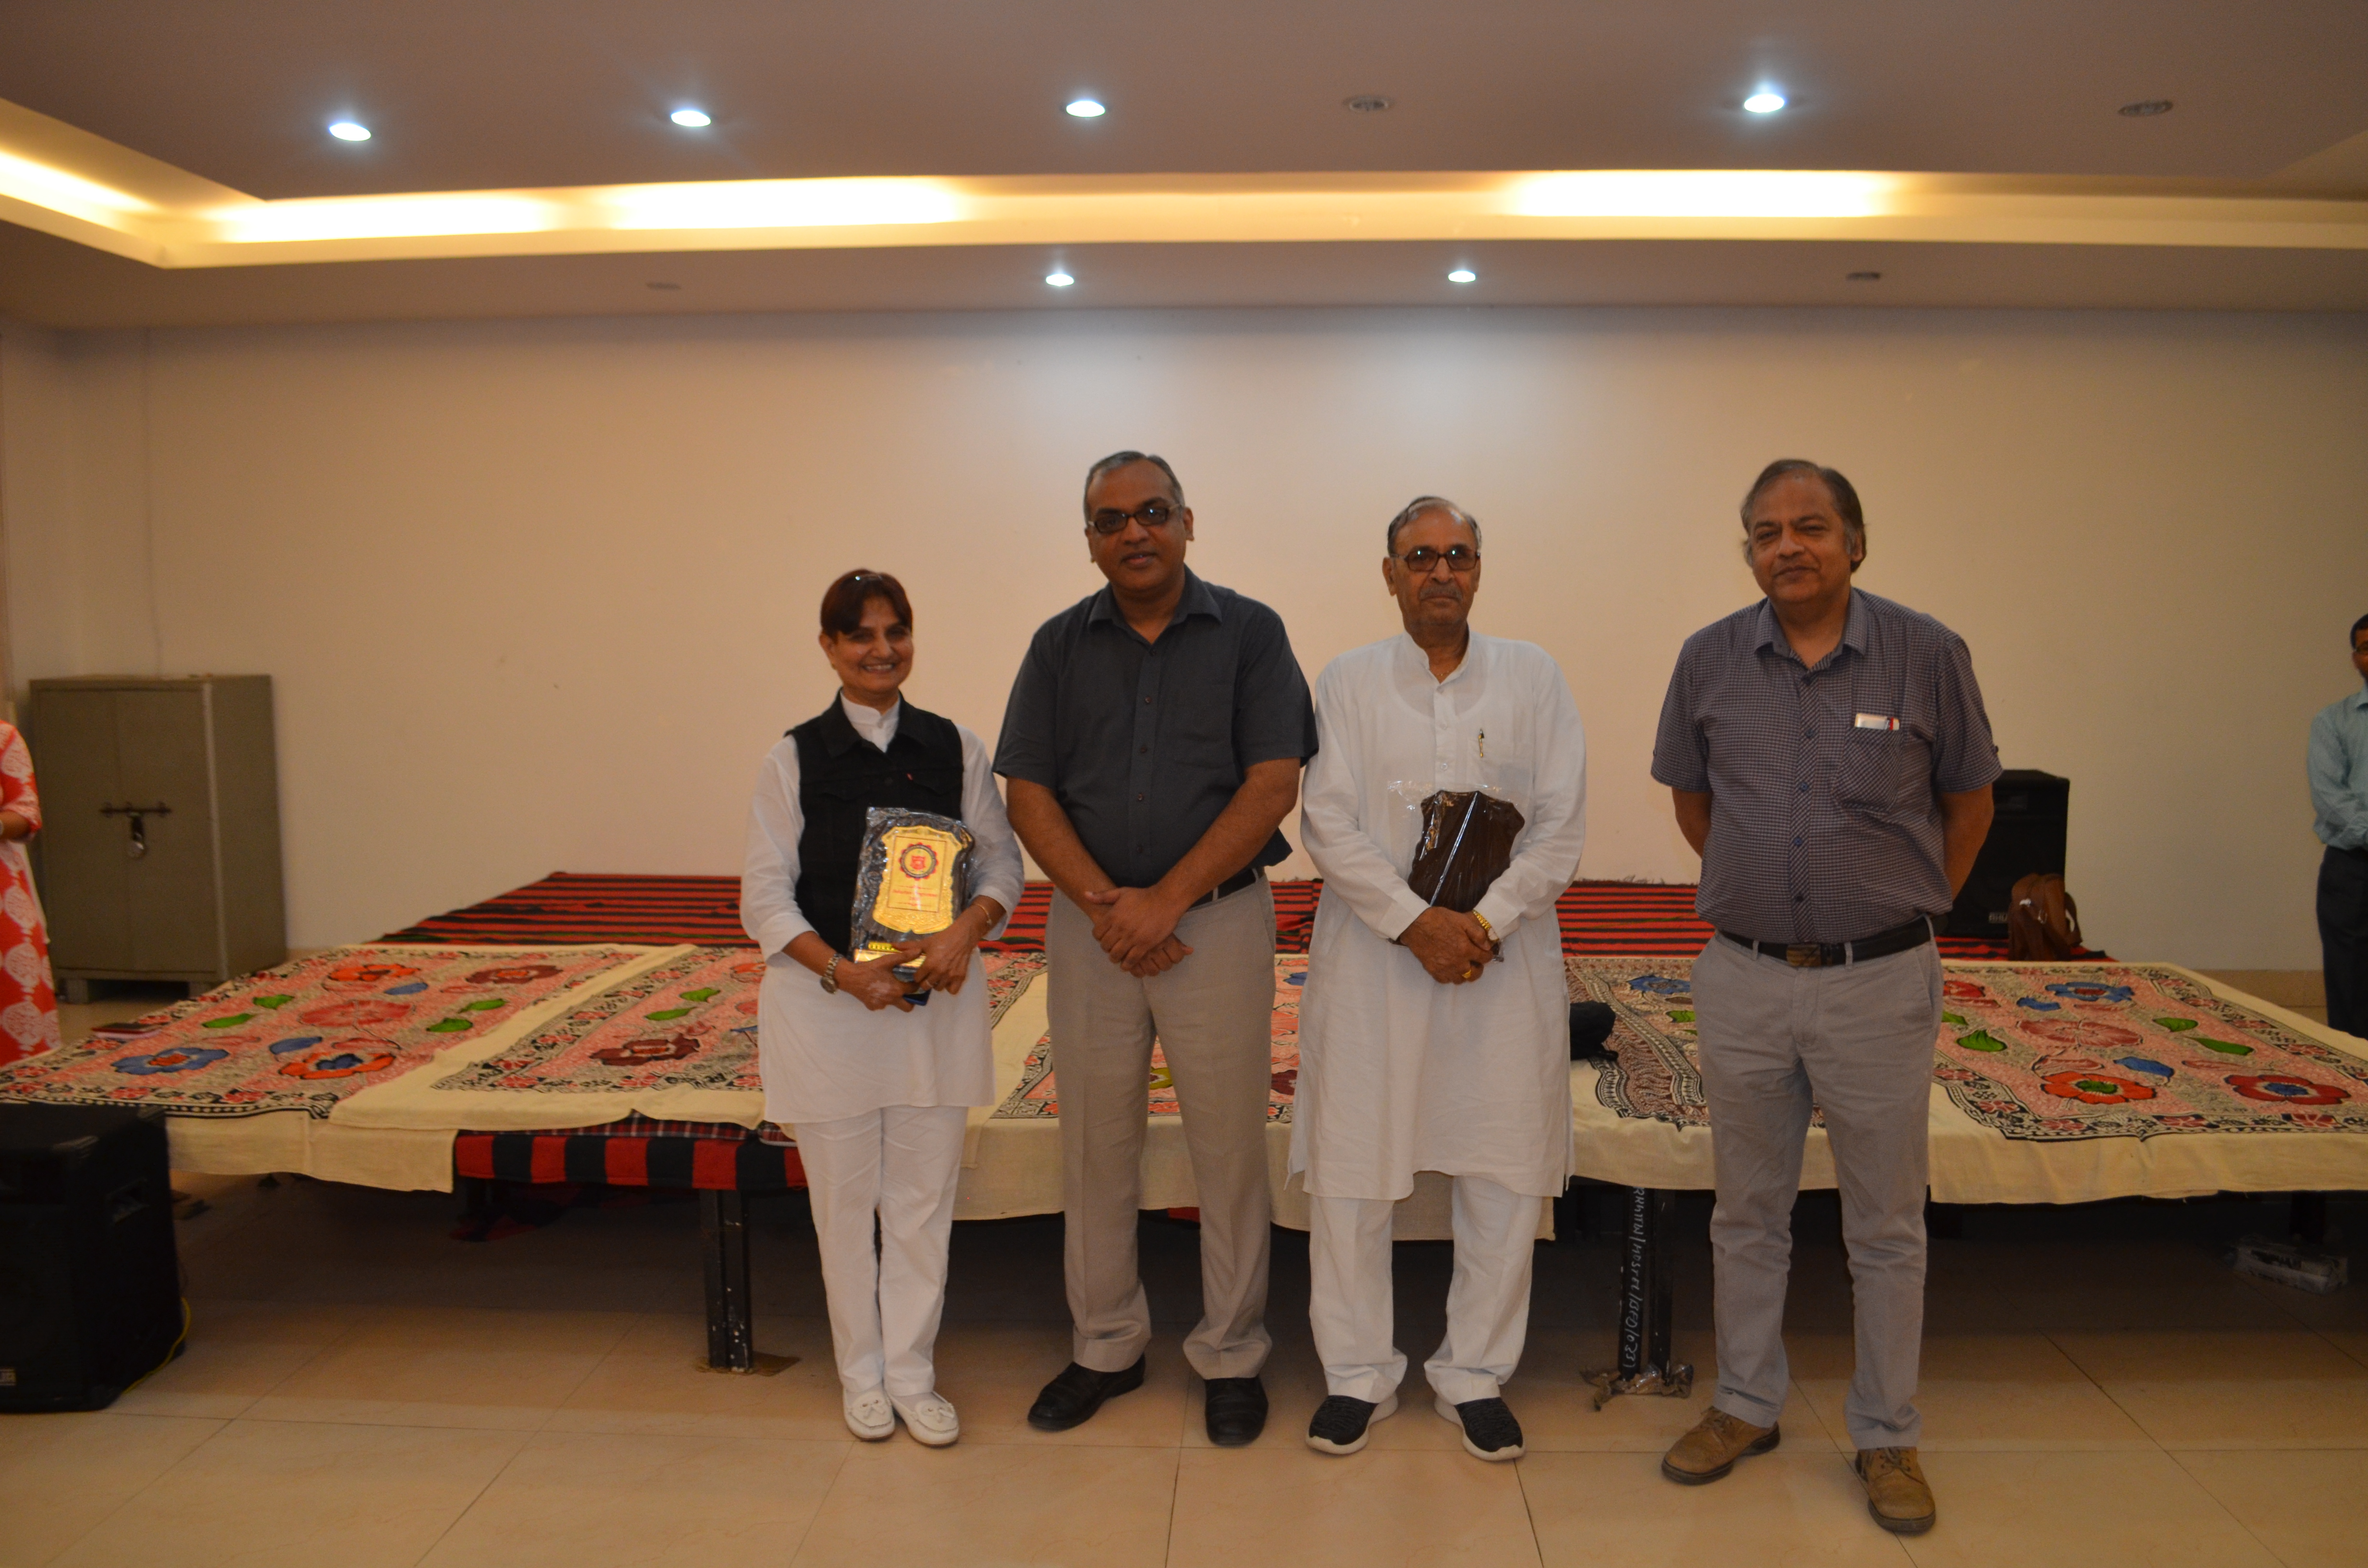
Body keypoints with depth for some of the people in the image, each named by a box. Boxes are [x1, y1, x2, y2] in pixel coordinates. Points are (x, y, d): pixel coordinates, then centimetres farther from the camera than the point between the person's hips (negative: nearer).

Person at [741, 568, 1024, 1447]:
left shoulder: (955, 748, 2)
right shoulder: (795, 758, -1)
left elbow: (1001, 858, 5)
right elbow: (765, 899, -2)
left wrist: (968, 929, -15)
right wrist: (842, 971, -16)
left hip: (938, 1000, 1)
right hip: (827, 1002, -1)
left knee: (925, 1195, 8)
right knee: (844, 1198, 10)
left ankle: (912, 1374, 25)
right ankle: (862, 1374, 29)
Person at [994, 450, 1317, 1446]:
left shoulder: (1250, 633, 0)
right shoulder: (1061, 645, 7)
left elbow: (1273, 784, -8)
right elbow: (1029, 794, 2)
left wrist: (1166, 899, -14)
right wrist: (1103, 903, -11)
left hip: (1219, 920, -2)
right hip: (1089, 925, 3)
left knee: (1230, 1149, 5)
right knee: (1096, 1147, 11)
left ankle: (1232, 1355, 22)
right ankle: (1105, 1346, 28)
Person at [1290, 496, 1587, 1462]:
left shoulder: (1533, 678, 7)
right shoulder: (1348, 682, 5)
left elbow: (1561, 828, 1)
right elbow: (1328, 827, -3)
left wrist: (1484, 921, -11)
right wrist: (1416, 922, -13)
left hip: (1505, 955, 1)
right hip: (1371, 955, 0)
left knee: (1506, 1173, 5)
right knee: (1350, 1165, 4)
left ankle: (1476, 1374, 24)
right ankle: (1356, 1373, 22)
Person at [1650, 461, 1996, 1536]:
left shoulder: (1927, 654, -6)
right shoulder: (1710, 660, -1)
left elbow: (1968, 799, 7)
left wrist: (1907, 910, 9)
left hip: (1879, 982, -1)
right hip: (1744, 976, 2)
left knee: (1886, 1226, 10)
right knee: (1748, 1213, 14)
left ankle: (1887, 1437, 27)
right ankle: (1745, 1407, 31)